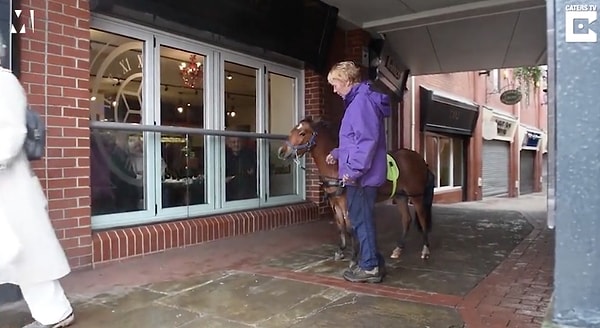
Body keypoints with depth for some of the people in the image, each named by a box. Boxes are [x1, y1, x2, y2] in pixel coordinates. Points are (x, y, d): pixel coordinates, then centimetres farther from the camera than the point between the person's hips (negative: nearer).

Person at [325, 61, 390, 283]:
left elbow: (367, 140, -24)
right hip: (362, 174, 10)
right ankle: (372, 262, 27)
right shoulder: (358, 101, 16)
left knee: (360, 219, 0)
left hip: (361, 176, -10)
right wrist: (338, 153, 21)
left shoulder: (362, 101, -16)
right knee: (361, 218, 17)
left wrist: (354, 170, -24)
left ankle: (370, 267, 11)